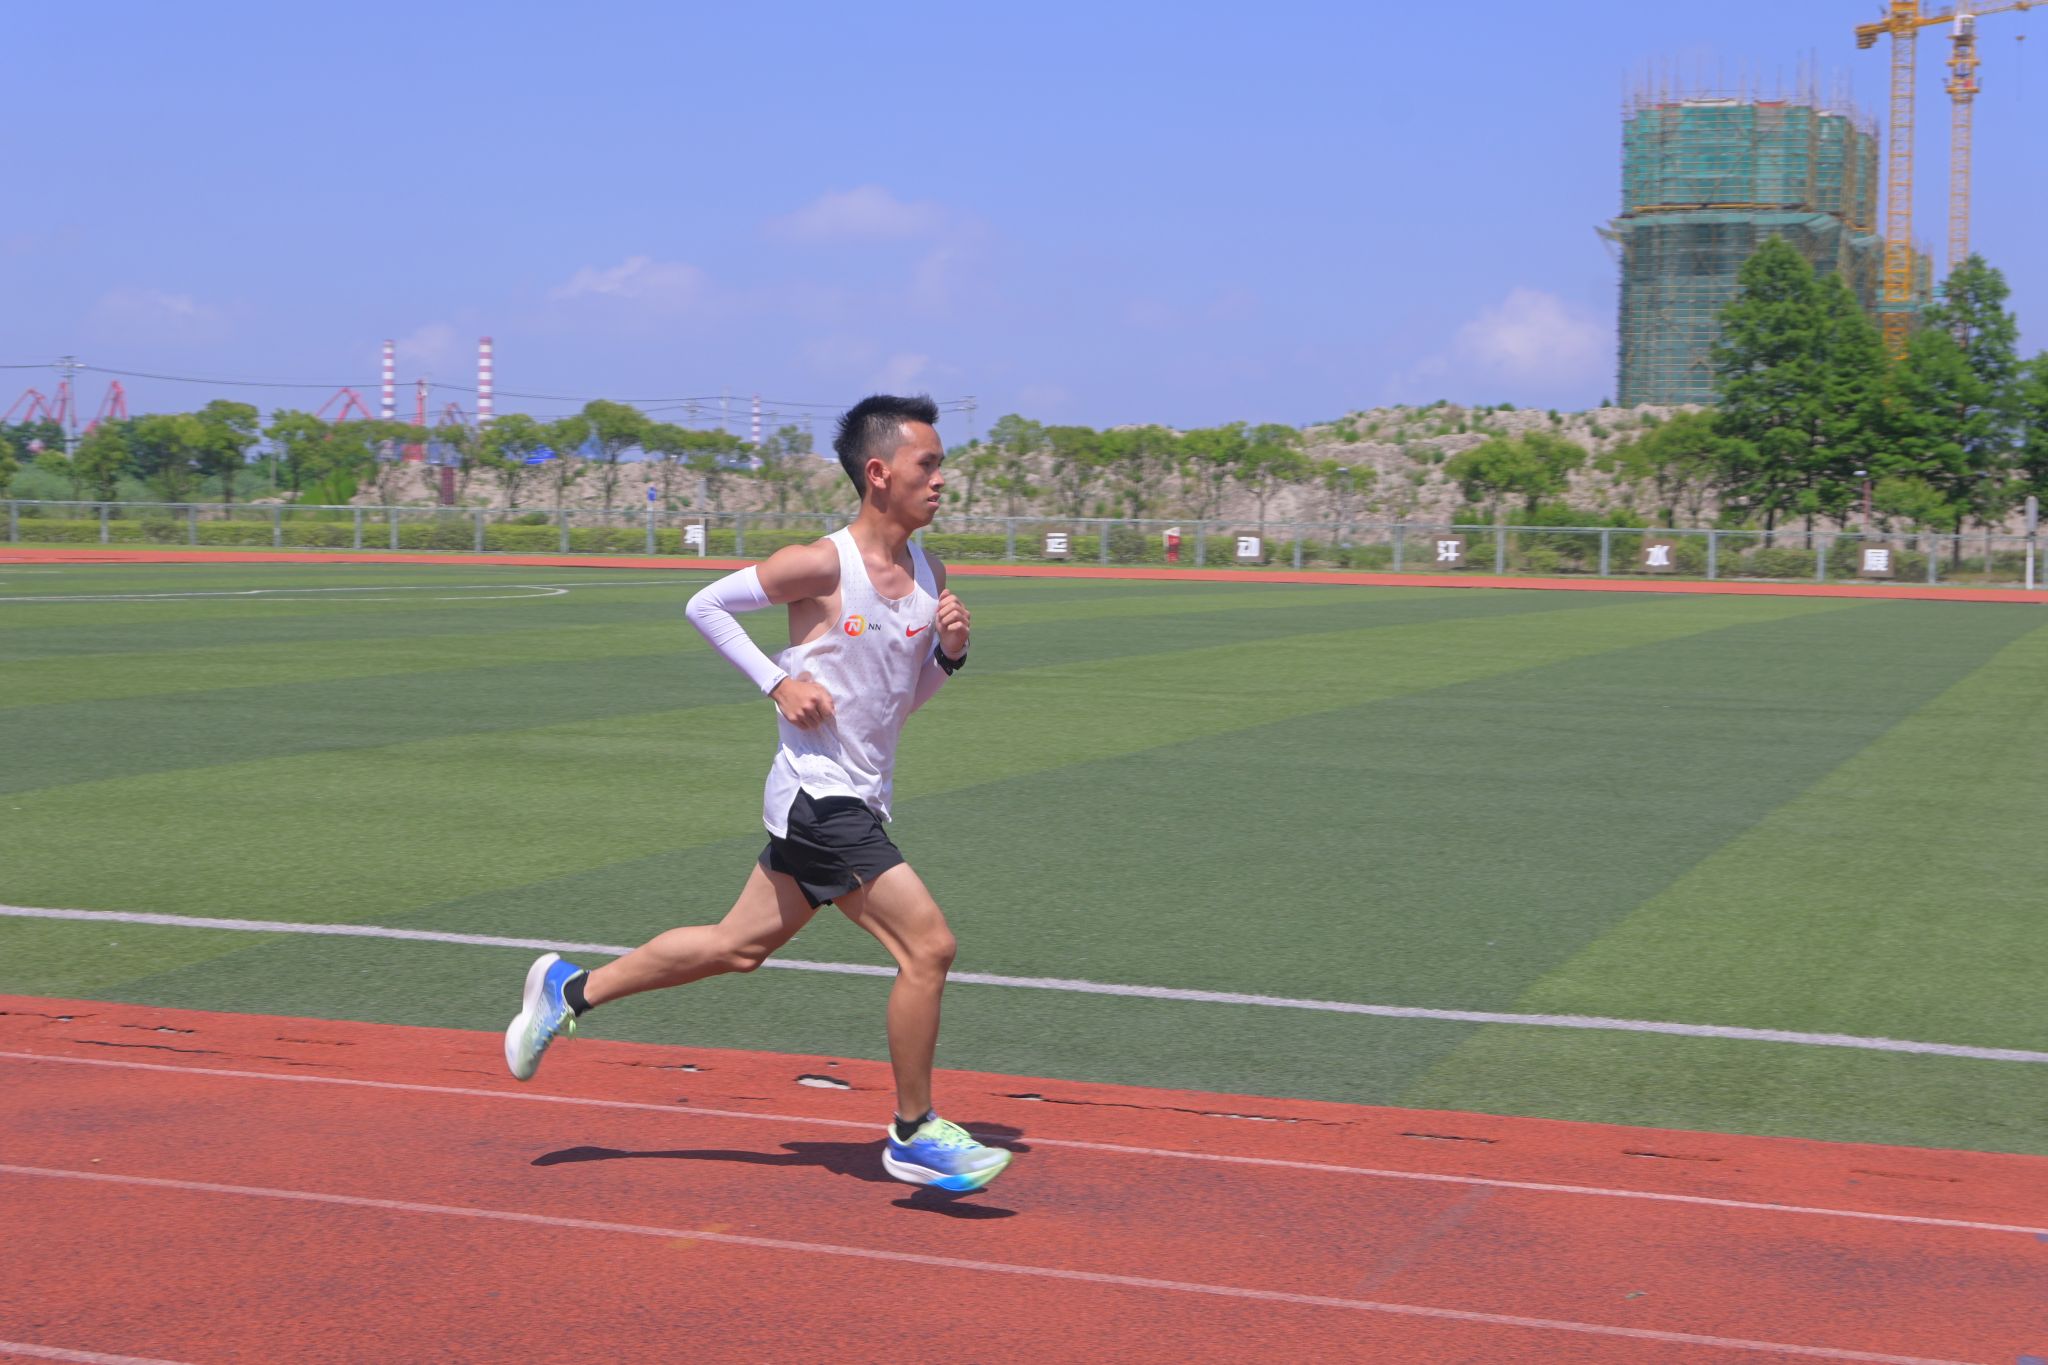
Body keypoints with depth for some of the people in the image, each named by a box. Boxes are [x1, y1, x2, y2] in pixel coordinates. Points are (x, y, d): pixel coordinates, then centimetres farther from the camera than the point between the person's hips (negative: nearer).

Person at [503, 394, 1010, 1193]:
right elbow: (705, 605, -5)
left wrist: (949, 652, -2)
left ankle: (572, 989, 32)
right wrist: (777, 683, -13)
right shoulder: (824, 565, -15)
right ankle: (914, 1135, 2)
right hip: (817, 795, -8)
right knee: (928, 946, -12)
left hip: (858, 803, 9)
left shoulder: (929, 578, 7)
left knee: (738, 947, 17)